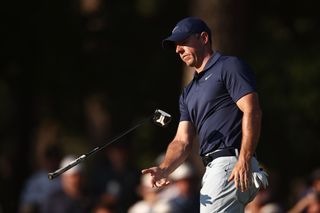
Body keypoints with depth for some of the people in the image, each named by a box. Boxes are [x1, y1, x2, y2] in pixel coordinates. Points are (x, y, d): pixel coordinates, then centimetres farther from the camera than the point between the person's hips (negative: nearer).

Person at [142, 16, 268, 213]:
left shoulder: (229, 66, 0)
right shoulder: (189, 92, 26)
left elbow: (252, 112, -12)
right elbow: (183, 141, 17)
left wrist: (244, 161, -23)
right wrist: (164, 169, -4)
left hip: (234, 166, -9)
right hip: (213, 168, 9)